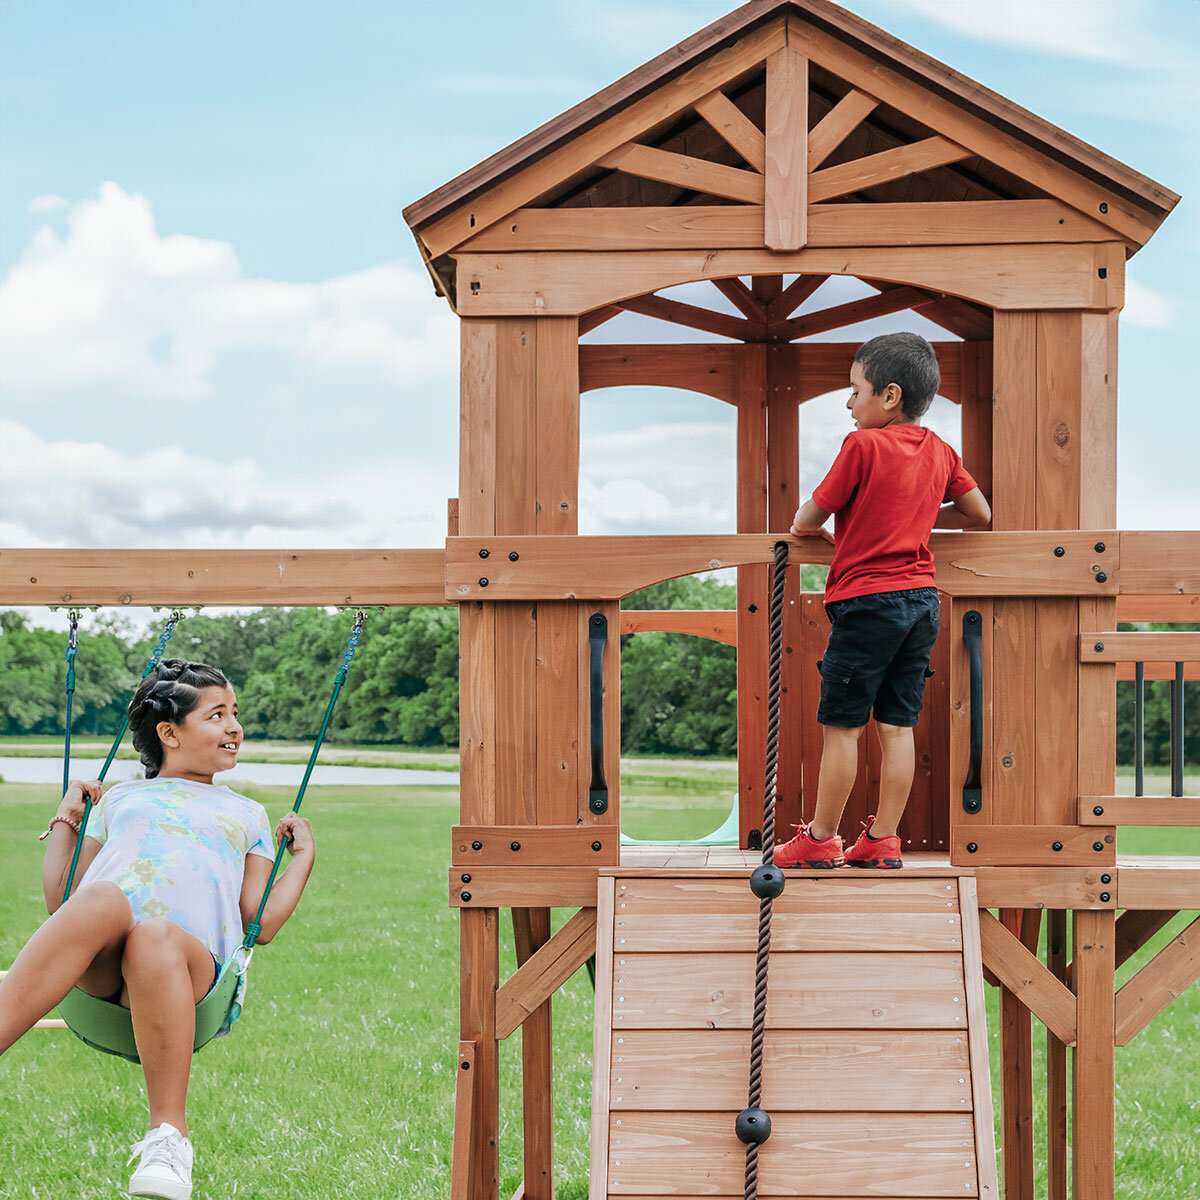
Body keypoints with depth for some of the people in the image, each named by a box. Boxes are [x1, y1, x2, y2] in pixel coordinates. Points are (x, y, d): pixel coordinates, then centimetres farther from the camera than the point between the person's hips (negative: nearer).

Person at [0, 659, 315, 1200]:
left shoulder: (247, 814, 35)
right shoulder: (117, 799, 35)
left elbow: (261, 922, 24)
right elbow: (59, 901, 27)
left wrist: (303, 855, 25)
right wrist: (65, 818, 30)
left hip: (191, 958, -1)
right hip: (94, 964, 1)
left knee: (157, 938, -40)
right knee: (102, 900, -37)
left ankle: (168, 1135, -36)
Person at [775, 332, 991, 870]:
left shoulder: (863, 444, -11)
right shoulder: (939, 450, 7)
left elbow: (811, 516, -6)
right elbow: (980, 514, 17)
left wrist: (801, 524, 16)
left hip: (867, 602, -7)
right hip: (922, 601, 7)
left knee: (841, 726, 2)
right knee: (897, 725, 9)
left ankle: (821, 840, 10)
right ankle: (883, 840, 13)